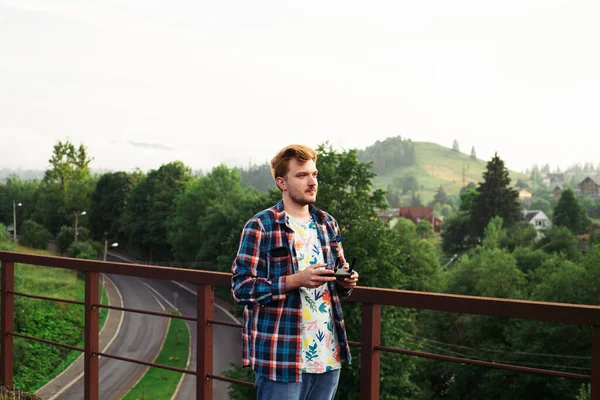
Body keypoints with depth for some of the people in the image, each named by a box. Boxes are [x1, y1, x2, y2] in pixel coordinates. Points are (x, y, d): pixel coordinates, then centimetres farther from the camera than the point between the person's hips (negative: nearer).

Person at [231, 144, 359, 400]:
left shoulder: (327, 224, 12)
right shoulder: (260, 227, -8)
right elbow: (241, 287, -12)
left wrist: (345, 283, -2)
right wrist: (295, 280, -22)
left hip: (328, 352, 6)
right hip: (282, 355, -6)